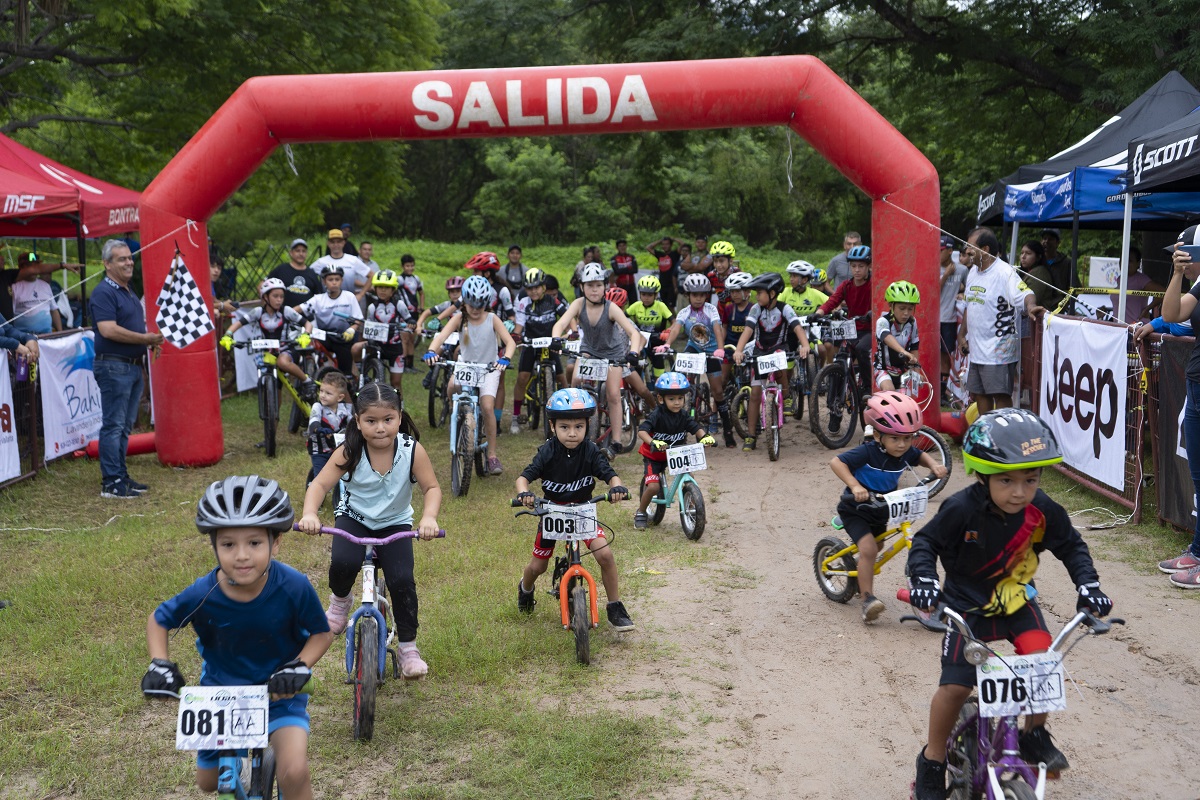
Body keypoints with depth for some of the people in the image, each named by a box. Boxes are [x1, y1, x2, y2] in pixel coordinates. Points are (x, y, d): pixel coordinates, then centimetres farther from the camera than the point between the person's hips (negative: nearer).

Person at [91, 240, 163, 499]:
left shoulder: (128, 292, 17)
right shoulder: (104, 292, -13)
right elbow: (108, 330, -24)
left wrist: (151, 341, 8)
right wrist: (145, 338, -19)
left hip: (134, 365, 9)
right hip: (113, 366, -9)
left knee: (125, 426, 13)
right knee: (113, 425, -5)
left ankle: (121, 476, 21)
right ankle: (111, 483, -1)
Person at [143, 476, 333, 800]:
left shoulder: (294, 587, -28)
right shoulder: (201, 595, -24)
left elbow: (322, 633, -10)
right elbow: (159, 621, -3)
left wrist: (300, 667, -26)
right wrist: (160, 664, -17)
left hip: (279, 692, -2)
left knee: (294, 773, -24)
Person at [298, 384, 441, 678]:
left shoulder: (412, 450, -19)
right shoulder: (349, 452, -19)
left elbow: (432, 488, -14)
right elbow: (320, 484, -19)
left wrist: (429, 518, -34)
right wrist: (309, 513, -38)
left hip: (395, 524, 0)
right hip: (354, 518, 0)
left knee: (402, 581, -19)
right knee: (343, 564, -29)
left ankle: (408, 648, 3)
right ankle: (340, 601, 8)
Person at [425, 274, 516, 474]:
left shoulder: (492, 319, -7)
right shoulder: (459, 318, -5)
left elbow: (510, 341, -17)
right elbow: (441, 336, -19)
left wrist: (505, 359, -39)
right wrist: (432, 351, -41)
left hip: (488, 368, -1)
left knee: (488, 407, -18)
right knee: (452, 386, -33)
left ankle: (492, 455, -7)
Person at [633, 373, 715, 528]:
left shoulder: (684, 416, -6)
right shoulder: (657, 415, -22)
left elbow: (696, 428, -8)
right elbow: (642, 431, -33)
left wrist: (705, 436, -31)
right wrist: (653, 442, -52)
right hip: (653, 456, -5)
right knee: (653, 486, -18)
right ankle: (640, 513, 8)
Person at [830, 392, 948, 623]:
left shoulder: (905, 453, -12)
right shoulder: (867, 452, -31)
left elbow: (921, 456, 11)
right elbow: (836, 462, -37)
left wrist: (934, 465, -10)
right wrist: (855, 485, -48)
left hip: (881, 511, 7)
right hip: (855, 511, -7)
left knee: (874, 549, 23)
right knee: (868, 548, -22)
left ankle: (860, 581, 51)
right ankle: (867, 599, -15)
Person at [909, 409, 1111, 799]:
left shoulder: (1042, 511, -16)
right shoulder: (961, 509, -26)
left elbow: (1071, 545, 2)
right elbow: (925, 541, -14)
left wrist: (1087, 583, -11)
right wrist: (923, 578, -31)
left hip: (1017, 601, 3)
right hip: (967, 605, -3)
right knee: (955, 686, -11)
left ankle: (1035, 734, 12)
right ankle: (932, 760, 11)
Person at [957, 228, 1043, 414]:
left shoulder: (1005, 272, -14)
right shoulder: (973, 272, 13)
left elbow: (1025, 294, -27)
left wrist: (1031, 306, -49)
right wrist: (962, 334, 21)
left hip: (998, 350, -9)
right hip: (977, 348, 9)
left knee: (1001, 396, -6)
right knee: (978, 394, 16)